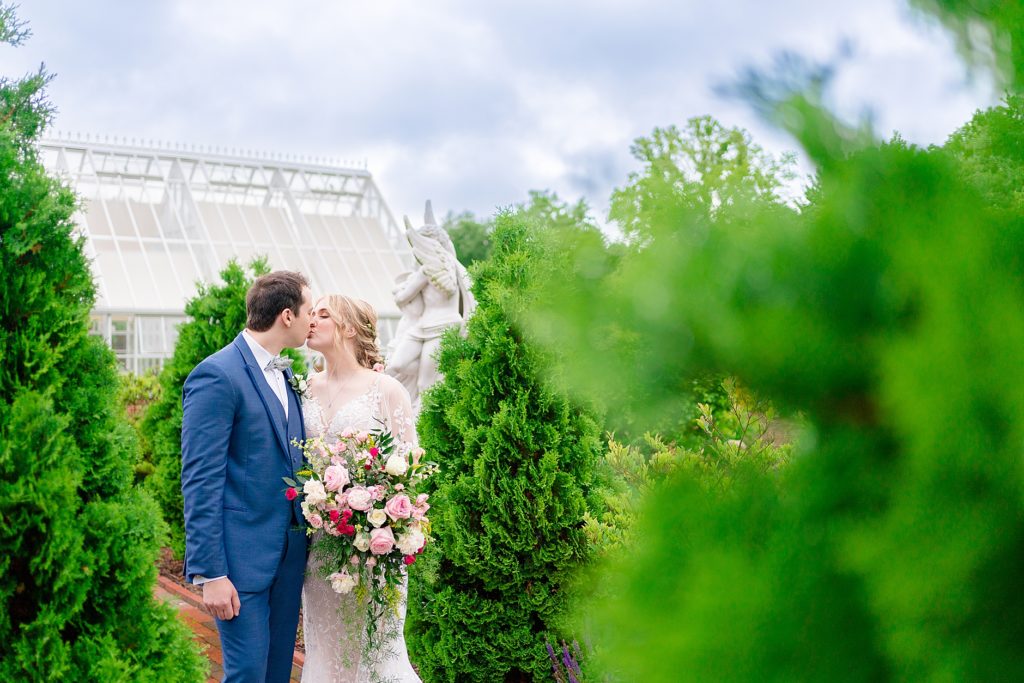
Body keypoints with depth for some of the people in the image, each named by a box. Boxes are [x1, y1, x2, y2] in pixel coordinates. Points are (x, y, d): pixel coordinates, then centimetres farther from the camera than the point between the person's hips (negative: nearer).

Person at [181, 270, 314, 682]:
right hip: (242, 555, -8)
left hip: (289, 554, 8)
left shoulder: (285, 375, 12)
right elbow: (200, 481, -16)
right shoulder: (217, 376, -14)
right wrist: (210, 573, -18)